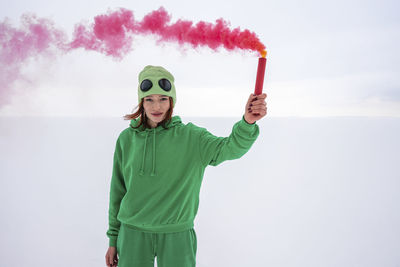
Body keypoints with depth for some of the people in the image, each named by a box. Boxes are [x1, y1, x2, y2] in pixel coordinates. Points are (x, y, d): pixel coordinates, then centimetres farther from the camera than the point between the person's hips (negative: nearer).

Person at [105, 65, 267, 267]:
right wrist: (113, 239, 10)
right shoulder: (126, 139, 2)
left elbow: (230, 148, -22)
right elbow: (118, 190, 9)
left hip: (177, 236, -1)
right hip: (133, 234, 2)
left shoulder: (191, 137, -5)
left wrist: (248, 122, -43)